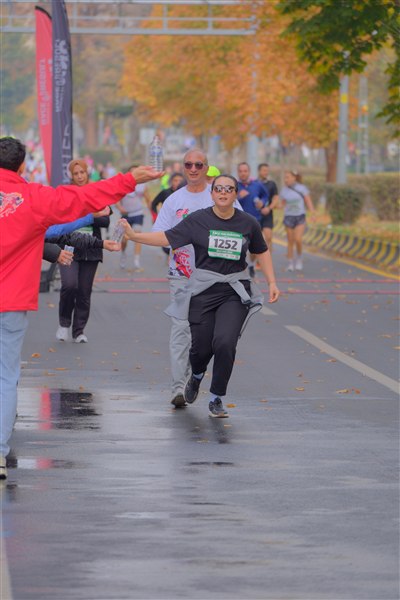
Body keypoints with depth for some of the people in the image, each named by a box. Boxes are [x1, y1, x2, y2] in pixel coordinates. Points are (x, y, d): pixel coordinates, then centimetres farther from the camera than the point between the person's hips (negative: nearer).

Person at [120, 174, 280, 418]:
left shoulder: (248, 223, 2)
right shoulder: (198, 220, -3)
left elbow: (262, 251, 16)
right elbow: (167, 237, -5)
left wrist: (272, 283, 9)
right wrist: (134, 235, -15)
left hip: (235, 292, 0)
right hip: (203, 290, 0)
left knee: (225, 342, -17)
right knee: (201, 346, 0)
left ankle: (216, 399, 1)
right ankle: (197, 375, 40)